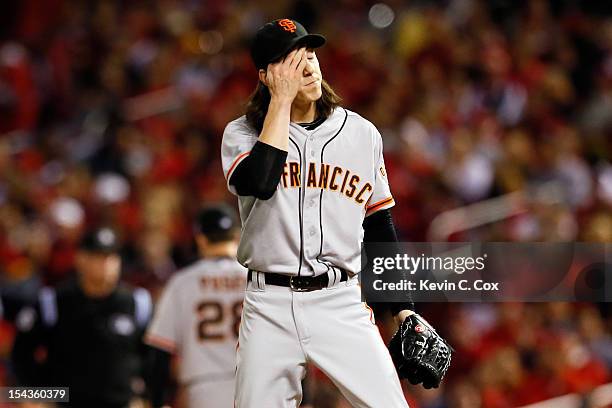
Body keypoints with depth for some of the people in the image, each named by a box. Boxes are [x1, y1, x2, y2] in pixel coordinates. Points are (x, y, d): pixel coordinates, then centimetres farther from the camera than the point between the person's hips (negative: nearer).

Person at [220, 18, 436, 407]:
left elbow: (381, 227, 14)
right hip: (270, 307, 0)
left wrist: (404, 309, 9)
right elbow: (260, 183, -21)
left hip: (341, 303, 1)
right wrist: (281, 100, -13)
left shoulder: (362, 134, 8)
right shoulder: (242, 133, 2)